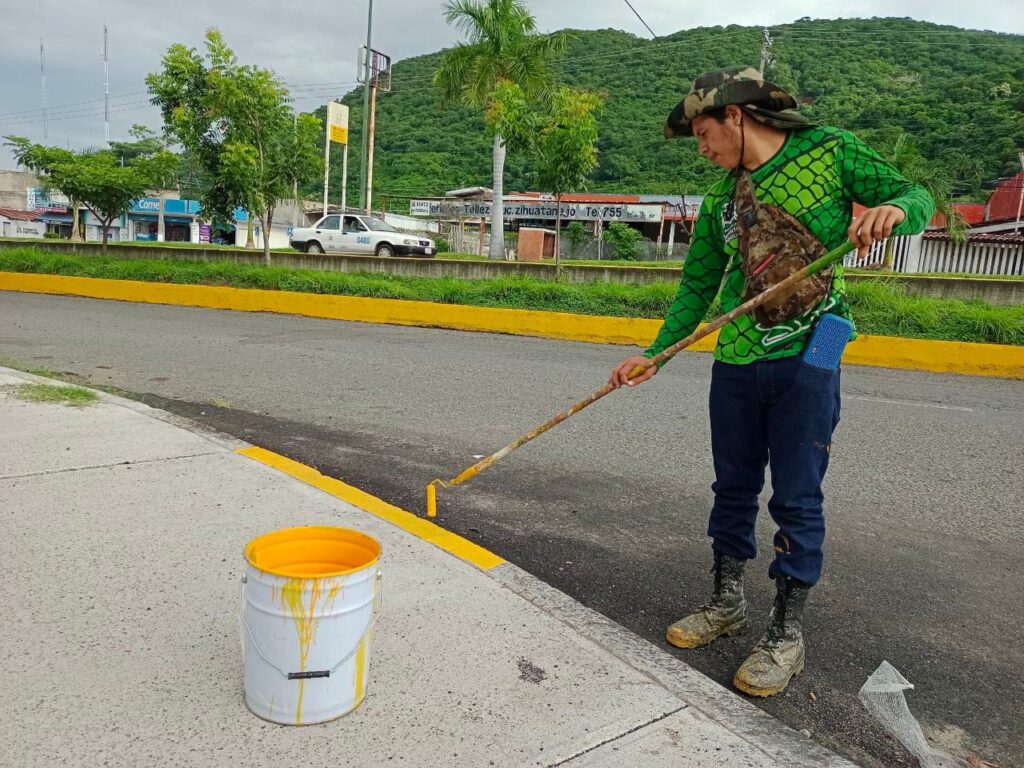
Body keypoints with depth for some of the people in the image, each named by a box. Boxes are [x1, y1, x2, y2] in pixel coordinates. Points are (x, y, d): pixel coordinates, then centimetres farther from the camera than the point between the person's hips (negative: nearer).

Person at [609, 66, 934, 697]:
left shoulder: (830, 151, -1)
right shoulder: (721, 198, 12)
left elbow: (917, 197, 2)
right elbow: (698, 285, 15)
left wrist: (892, 208, -22)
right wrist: (653, 356, 10)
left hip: (807, 359, -5)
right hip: (737, 362, 5)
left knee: (797, 499, 2)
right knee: (734, 488, 13)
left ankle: (787, 634, 17)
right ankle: (728, 602, 32)